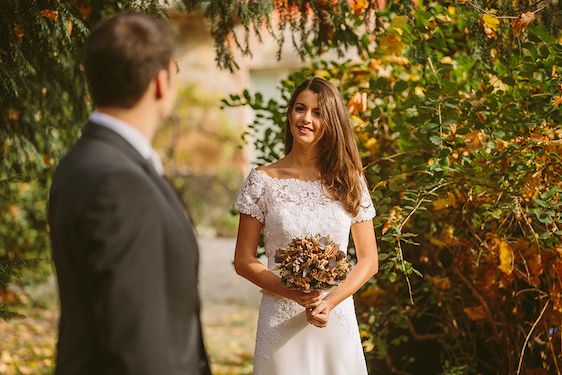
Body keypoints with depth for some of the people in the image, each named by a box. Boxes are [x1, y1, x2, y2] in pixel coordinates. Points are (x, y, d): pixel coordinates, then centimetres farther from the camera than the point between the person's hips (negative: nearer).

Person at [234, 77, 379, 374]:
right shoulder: (263, 181, -2)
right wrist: (294, 294, -16)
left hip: (338, 320, 2)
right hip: (281, 323, -1)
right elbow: (244, 261, -2)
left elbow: (369, 260, 4)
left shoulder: (349, 181, 3)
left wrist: (330, 303, -12)